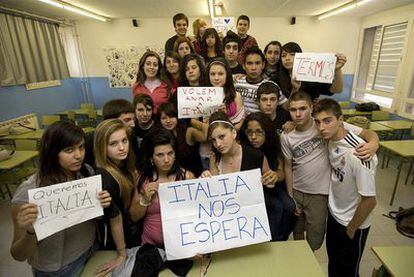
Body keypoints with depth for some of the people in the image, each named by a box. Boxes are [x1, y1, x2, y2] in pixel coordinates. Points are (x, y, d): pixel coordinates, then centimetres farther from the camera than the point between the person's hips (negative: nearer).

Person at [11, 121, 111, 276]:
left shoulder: (87, 172, -14)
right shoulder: (28, 193, -26)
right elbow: (19, 256, -18)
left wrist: (101, 205, -20)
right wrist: (30, 232, -37)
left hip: (91, 250, 4)